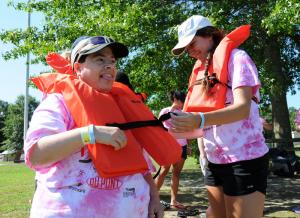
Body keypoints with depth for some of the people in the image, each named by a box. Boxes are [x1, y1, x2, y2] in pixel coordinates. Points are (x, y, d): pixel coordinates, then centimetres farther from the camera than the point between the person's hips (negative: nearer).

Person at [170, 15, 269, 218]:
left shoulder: (236, 58, -8)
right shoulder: (201, 71, 14)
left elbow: (243, 108, -22)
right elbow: (207, 110, 12)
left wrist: (199, 120, -38)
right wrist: (183, 122, -8)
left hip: (244, 159, -7)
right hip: (215, 160, 7)